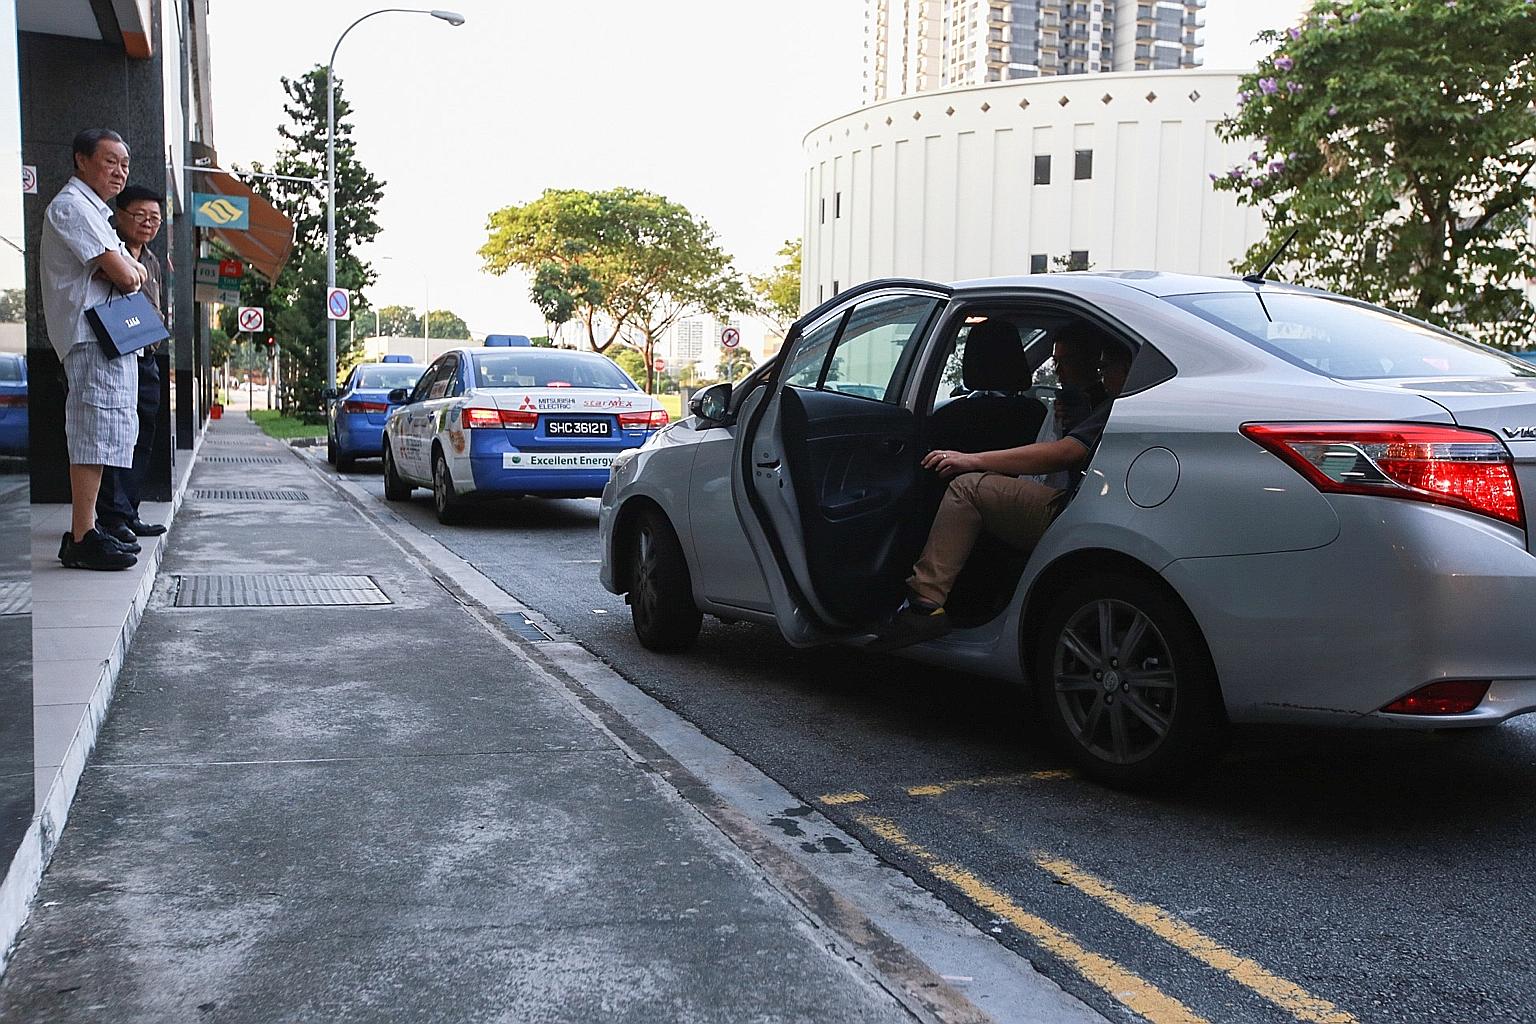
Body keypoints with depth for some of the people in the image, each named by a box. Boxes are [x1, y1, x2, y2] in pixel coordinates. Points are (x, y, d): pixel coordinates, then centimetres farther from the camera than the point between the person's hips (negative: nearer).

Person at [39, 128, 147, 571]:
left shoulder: (95, 210, 26)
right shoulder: (71, 206, -8)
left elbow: (136, 272, 18)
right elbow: (124, 276, -17)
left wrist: (125, 269, -3)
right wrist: (126, 272, 5)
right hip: (92, 335, -11)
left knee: (107, 433, 12)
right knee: (95, 431, -14)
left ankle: (85, 528, 18)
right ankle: (82, 539, -14)